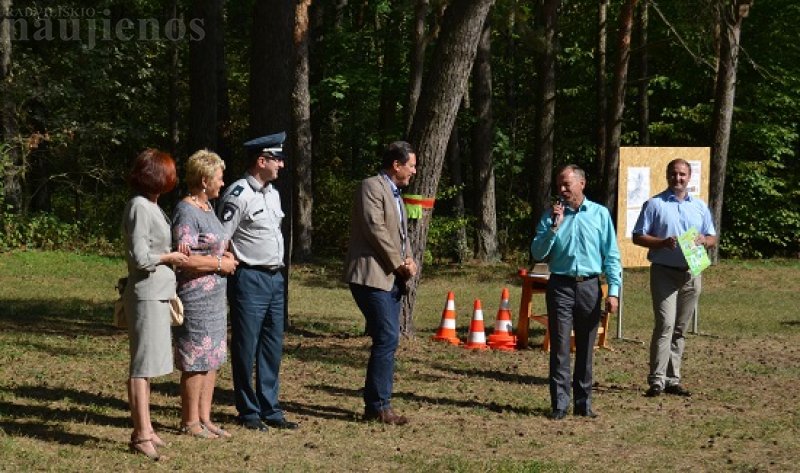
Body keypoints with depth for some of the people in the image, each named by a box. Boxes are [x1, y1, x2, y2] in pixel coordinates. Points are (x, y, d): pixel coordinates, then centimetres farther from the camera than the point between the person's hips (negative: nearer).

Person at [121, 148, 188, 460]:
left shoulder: (150, 206, 13)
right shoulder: (140, 207, -16)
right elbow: (140, 257, -20)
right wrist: (169, 257, -7)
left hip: (156, 294, 10)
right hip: (146, 296, -10)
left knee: (148, 364, 14)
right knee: (143, 366, -7)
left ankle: (144, 430, 21)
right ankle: (141, 436, -5)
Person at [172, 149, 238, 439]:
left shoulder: (206, 206, 15)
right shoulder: (186, 212, -15)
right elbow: (185, 259, -23)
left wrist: (224, 255, 10)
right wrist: (220, 264, -14)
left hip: (214, 296, 10)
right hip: (195, 297, -10)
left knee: (212, 360, 12)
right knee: (196, 361, -3)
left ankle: (204, 418, 19)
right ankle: (190, 422, 6)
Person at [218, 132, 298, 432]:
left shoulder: (273, 193, 13)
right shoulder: (239, 195, -14)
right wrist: (233, 267, -12)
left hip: (275, 279, 9)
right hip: (249, 280, -8)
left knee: (272, 348, 11)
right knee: (246, 350, 1)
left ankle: (270, 410, 19)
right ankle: (248, 412, 10)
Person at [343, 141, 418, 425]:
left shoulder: (394, 193, 20)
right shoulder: (372, 187, -10)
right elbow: (375, 229, -18)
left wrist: (408, 260, 2)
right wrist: (399, 264, -13)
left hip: (391, 277, 10)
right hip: (372, 275, -10)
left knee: (387, 341, 9)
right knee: (387, 339, -13)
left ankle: (376, 404, 14)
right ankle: (378, 407, -8)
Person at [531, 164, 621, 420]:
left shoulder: (600, 214, 4)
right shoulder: (551, 216, 5)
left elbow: (611, 255, 4)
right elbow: (538, 253, -2)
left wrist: (614, 291, -4)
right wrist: (554, 227, -13)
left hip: (589, 286, 0)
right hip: (560, 286, 0)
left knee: (586, 348, 8)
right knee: (560, 347, -4)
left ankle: (583, 402, 16)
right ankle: (559, 404, 0)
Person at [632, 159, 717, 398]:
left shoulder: (700, 207, 13)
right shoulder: (654, 204, 1)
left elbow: (712, 238, 18)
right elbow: (638, 237, -1)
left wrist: (704, 240, -6)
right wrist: (663, 242, -17)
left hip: (691, 273, 5)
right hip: (664, 272, -4)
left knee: (680, 329, 8)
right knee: (665, 324, -15)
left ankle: (672, 379, 14)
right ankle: (657, 379, -15)